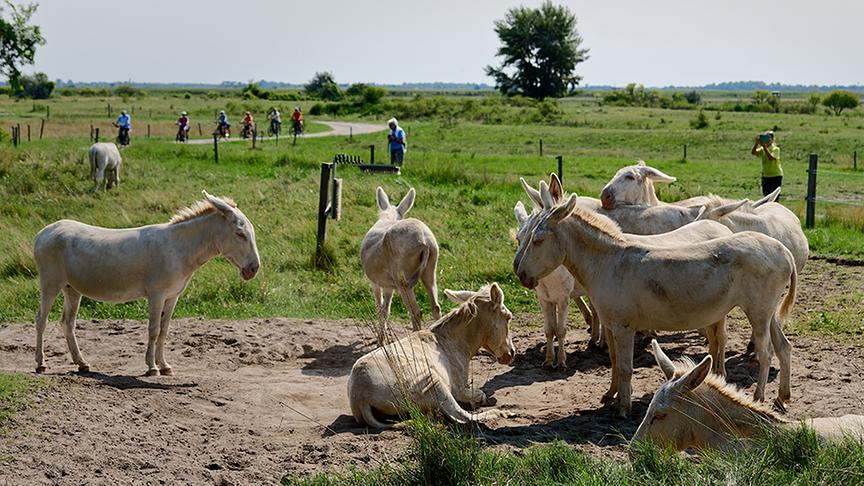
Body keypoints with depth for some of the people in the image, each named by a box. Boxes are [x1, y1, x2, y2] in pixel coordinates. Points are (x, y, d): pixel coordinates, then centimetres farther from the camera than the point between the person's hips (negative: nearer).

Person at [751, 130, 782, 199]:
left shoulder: (775, 149, -10)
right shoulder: (762, 149, 5)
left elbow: (771, 158, -28)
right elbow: (753, 152, -10)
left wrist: (764, 147, -30)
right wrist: (756, 143, -24)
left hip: (776, 175, -6)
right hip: (765, 175, 6)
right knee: (766, 194, 9)